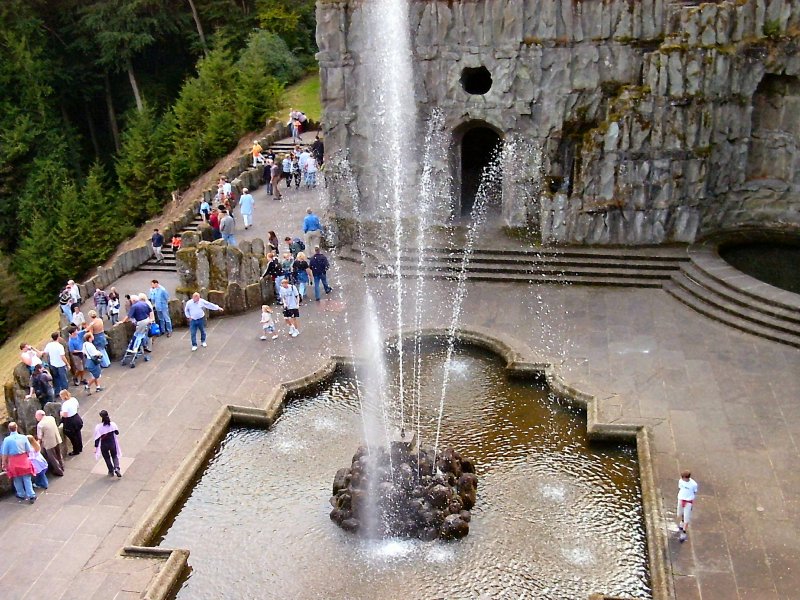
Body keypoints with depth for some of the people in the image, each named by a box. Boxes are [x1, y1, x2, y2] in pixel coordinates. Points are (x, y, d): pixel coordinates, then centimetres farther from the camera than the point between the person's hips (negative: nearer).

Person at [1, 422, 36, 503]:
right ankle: (31, 496, 8)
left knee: (17, 480, 16)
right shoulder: (23, 437, -9)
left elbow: (4, 453, -7)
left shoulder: (7, 439, -13)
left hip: (13, 461, -1)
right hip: (24, 460, 1)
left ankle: (21, 495, 28)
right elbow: (28, 450, -2)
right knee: (27, 479, 8)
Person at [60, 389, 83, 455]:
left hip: (70, 422, -8)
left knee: (72, 437, 10)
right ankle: (80, 448, 39)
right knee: (77, 434, 23)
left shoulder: (65, 404, -27)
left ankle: (76, 451, 23)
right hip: (77, 418, 8)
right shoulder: (74, 399, -4)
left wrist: (61, 413, -11)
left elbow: (65, 415, -30)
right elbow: (78, 407, 11)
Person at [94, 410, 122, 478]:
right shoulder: (113, 424, -15)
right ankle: (117, 468, 1)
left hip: (104, 445, -2)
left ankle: (111, 471, 31)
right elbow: (117, 433, -3)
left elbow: (97, 438, -16)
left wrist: (96, 447, -7)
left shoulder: (98, 427, -22)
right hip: (112, 444, 2)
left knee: (107, 458, 21)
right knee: (114, 456, 22)